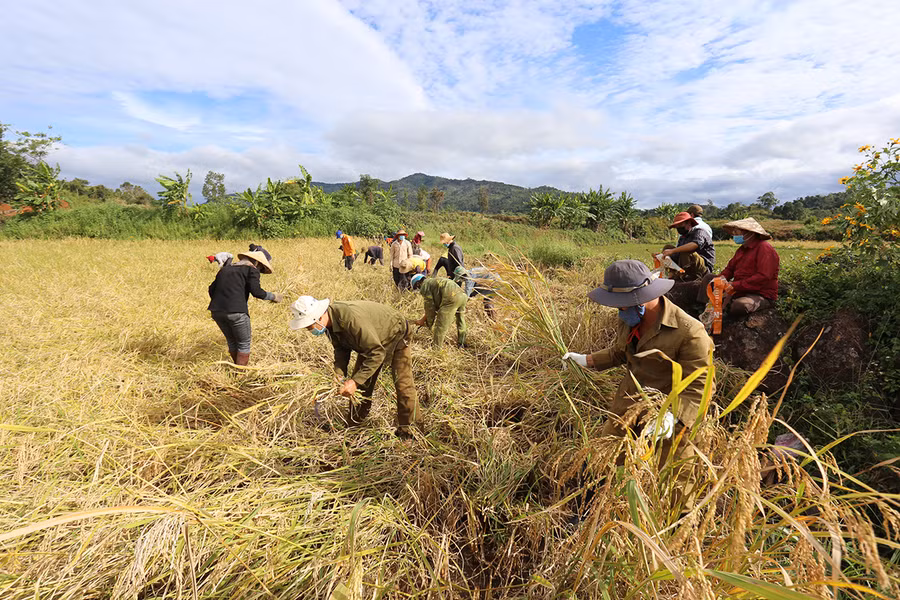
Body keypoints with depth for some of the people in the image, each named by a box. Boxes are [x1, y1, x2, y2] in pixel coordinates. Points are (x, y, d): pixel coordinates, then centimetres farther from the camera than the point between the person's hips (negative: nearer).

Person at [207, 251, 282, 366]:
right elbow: (256, 291, -11)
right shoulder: (251, 270, 4)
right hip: (236, 311, -7)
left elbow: (212, 289, 21)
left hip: (216, 311, 7)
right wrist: (273, 296, 3)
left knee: (232, 341, 23)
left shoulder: (225, 268, 24)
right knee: (244, 343, 9)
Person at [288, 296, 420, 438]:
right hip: (370, 342, 8)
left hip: (395, 335, -8)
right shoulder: (329, 320, -15)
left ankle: (408, 433, 5)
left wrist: (355, 381, -38)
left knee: (403, 384, -11)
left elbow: (377, 353, -39)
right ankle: (353, 427, 27)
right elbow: (341, 349, -1)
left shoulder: (351, 318, -43)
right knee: (361, 385, 10)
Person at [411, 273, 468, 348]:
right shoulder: (433, 282, 34)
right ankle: (461, 344, 43)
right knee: (461, 322, 26)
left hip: (451, 298, -10)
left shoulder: (424, 286, 7)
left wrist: (430, 323, 17)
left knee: (440, 325, 1)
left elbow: (430, 306, 5)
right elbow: (435, 304, 34)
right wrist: (423, 319, 37)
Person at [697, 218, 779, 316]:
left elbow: (763, 277, -25)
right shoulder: (742, 249, 14)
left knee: (738, 305, -42)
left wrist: (735, 285, -27)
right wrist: (723, 277, -4)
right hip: (740, 290, 9)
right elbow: (730, 267, 21)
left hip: (761, 296, -9)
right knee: (709, 278, 5)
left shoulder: (764, 248, -15)